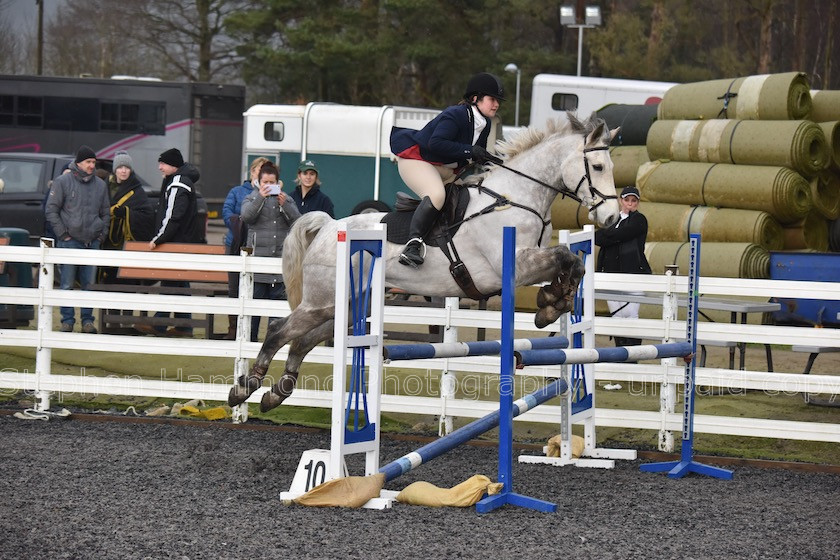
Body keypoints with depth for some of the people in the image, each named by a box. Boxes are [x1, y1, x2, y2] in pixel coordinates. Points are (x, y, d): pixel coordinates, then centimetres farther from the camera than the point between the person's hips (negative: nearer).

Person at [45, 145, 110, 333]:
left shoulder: (100, 185, 11)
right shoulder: (63, 182, -1)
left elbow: (105, 213, 20)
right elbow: (51, 210, -1)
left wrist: (101, 234, 8)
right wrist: (62, 234, -6)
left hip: (92, 242, 3)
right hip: (70, 241, -3)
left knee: (90, 284, 4)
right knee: (67, 284, -2)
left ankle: (87, 320, 11)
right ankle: (67, 320, 4)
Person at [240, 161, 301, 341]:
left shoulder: (287, 200, 13)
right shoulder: (252, 199, 6)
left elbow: (297, 221, 1)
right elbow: (246, 216, -13)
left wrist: (284, 204, -13)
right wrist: (261, 197, -21)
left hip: (280, 257, 2)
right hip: (257, 257, -2)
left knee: (278, 298, 4)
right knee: (254, 298, 0)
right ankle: (249, 339, 6)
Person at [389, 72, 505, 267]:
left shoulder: (484, 124, 6)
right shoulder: (455, 116, -22)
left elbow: (478, 156, 16)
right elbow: (436, 143, -33)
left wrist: (490, 160, -5)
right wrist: (469, 151, -31)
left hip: (446, 169, 11)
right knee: (436, 194, -34)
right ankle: (414, 243, -39)